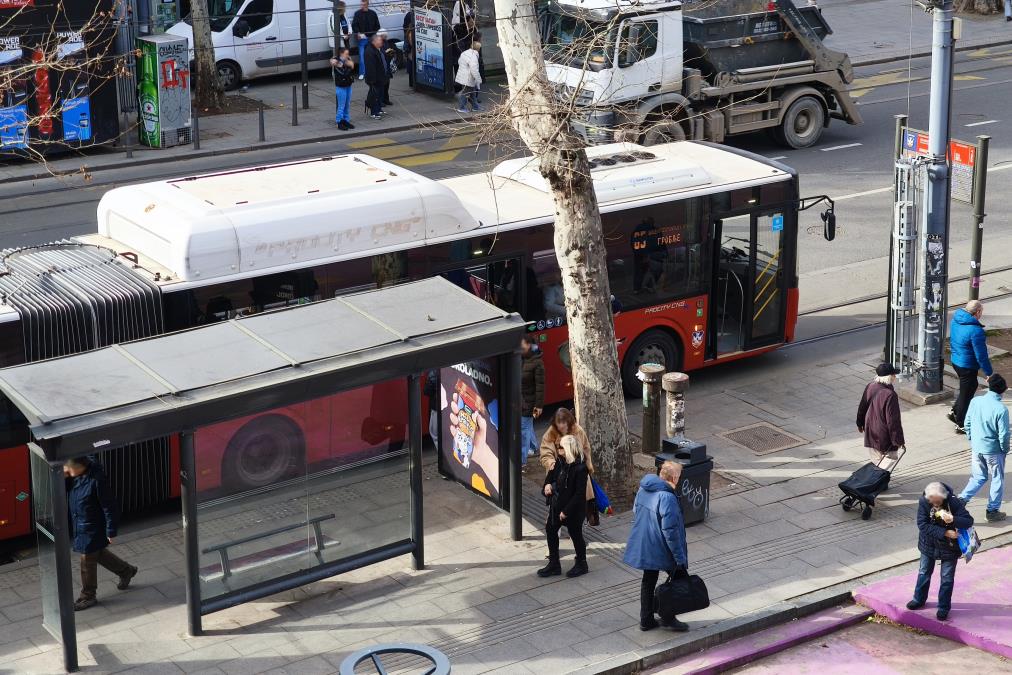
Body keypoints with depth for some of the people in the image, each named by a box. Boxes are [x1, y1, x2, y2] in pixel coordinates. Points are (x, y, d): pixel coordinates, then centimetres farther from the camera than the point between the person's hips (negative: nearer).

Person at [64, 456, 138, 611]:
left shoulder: (96, 479, -30)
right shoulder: (74, 476, -7)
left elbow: (109, 506, -22)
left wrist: (111, 531, -16)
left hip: (92, 529, -8)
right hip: (80, 526, 8)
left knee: (88, 561, 8)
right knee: (99, 553, 25)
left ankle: (88, 596, 26)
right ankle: (126, 570, 46)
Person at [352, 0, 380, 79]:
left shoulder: (372, 13, 7)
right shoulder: (357, 14, -1)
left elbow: (377, 25, 10)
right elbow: (354, 25, -5)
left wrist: (375, 34, -1)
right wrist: (358, 33, -19)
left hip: (371, 38, 3)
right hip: (362, 38, -2)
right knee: (362, 56, -5)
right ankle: (362, 74, -1)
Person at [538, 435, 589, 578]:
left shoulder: (580, 468, -26)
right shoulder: (560, 461, -3)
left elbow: (579, 494, -24)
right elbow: (551, 474, 15)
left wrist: (566, 511, -21)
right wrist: (548, 484, -8)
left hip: (574, 509, -8)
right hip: (557, 505, 8)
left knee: (575, 534, 10)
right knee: (550, 530, 14)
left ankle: (581, 564, 31)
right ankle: (554, 565, 27)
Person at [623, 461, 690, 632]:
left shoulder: (643, 490, 1)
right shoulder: (667, 498, -25)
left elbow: (635, 512, 16)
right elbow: (670, 531, -25)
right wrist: (680, 558, -19)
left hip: (643, 547, 8)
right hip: (662, 551, -8)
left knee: (648, 581, 20)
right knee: (680, 578, 10)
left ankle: (646, 620, 27)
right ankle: (668, 617, 14)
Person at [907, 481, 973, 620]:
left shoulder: (954, 503, -24)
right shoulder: (924, 502, -20)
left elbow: (969, 521, -24)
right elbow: (922, 524, -23)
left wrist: (953, 519, -44)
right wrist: (944, 533, -29)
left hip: (949, 547, -2)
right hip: (929, 545, 2)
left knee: (947, 578, 5)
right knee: (924, 573, 19)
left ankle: (944, 607, 19)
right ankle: (919, 599, 38)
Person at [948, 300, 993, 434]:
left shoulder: (955, 320, -3)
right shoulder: (976, 331, -29)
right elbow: (981, 356, -24)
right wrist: (989, 373, -13)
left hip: (955, 361, 9)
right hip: (968, 366, -9)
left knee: (972, 386, 28)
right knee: (966, 394, 9)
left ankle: (954, 412, 33)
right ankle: (961, 425, 22)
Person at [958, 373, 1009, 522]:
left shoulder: (975, 401, -8)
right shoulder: (1001, 409, -23)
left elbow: (967, 424, 2)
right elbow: (1003, 434, -18)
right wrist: (1005, 449, 0)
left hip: (976, 448, 5)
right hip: (994, 451, -5)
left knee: (978, 477, 20)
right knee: (997, 480, 15)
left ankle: (961, 499, 6)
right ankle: (992, 511, 22)